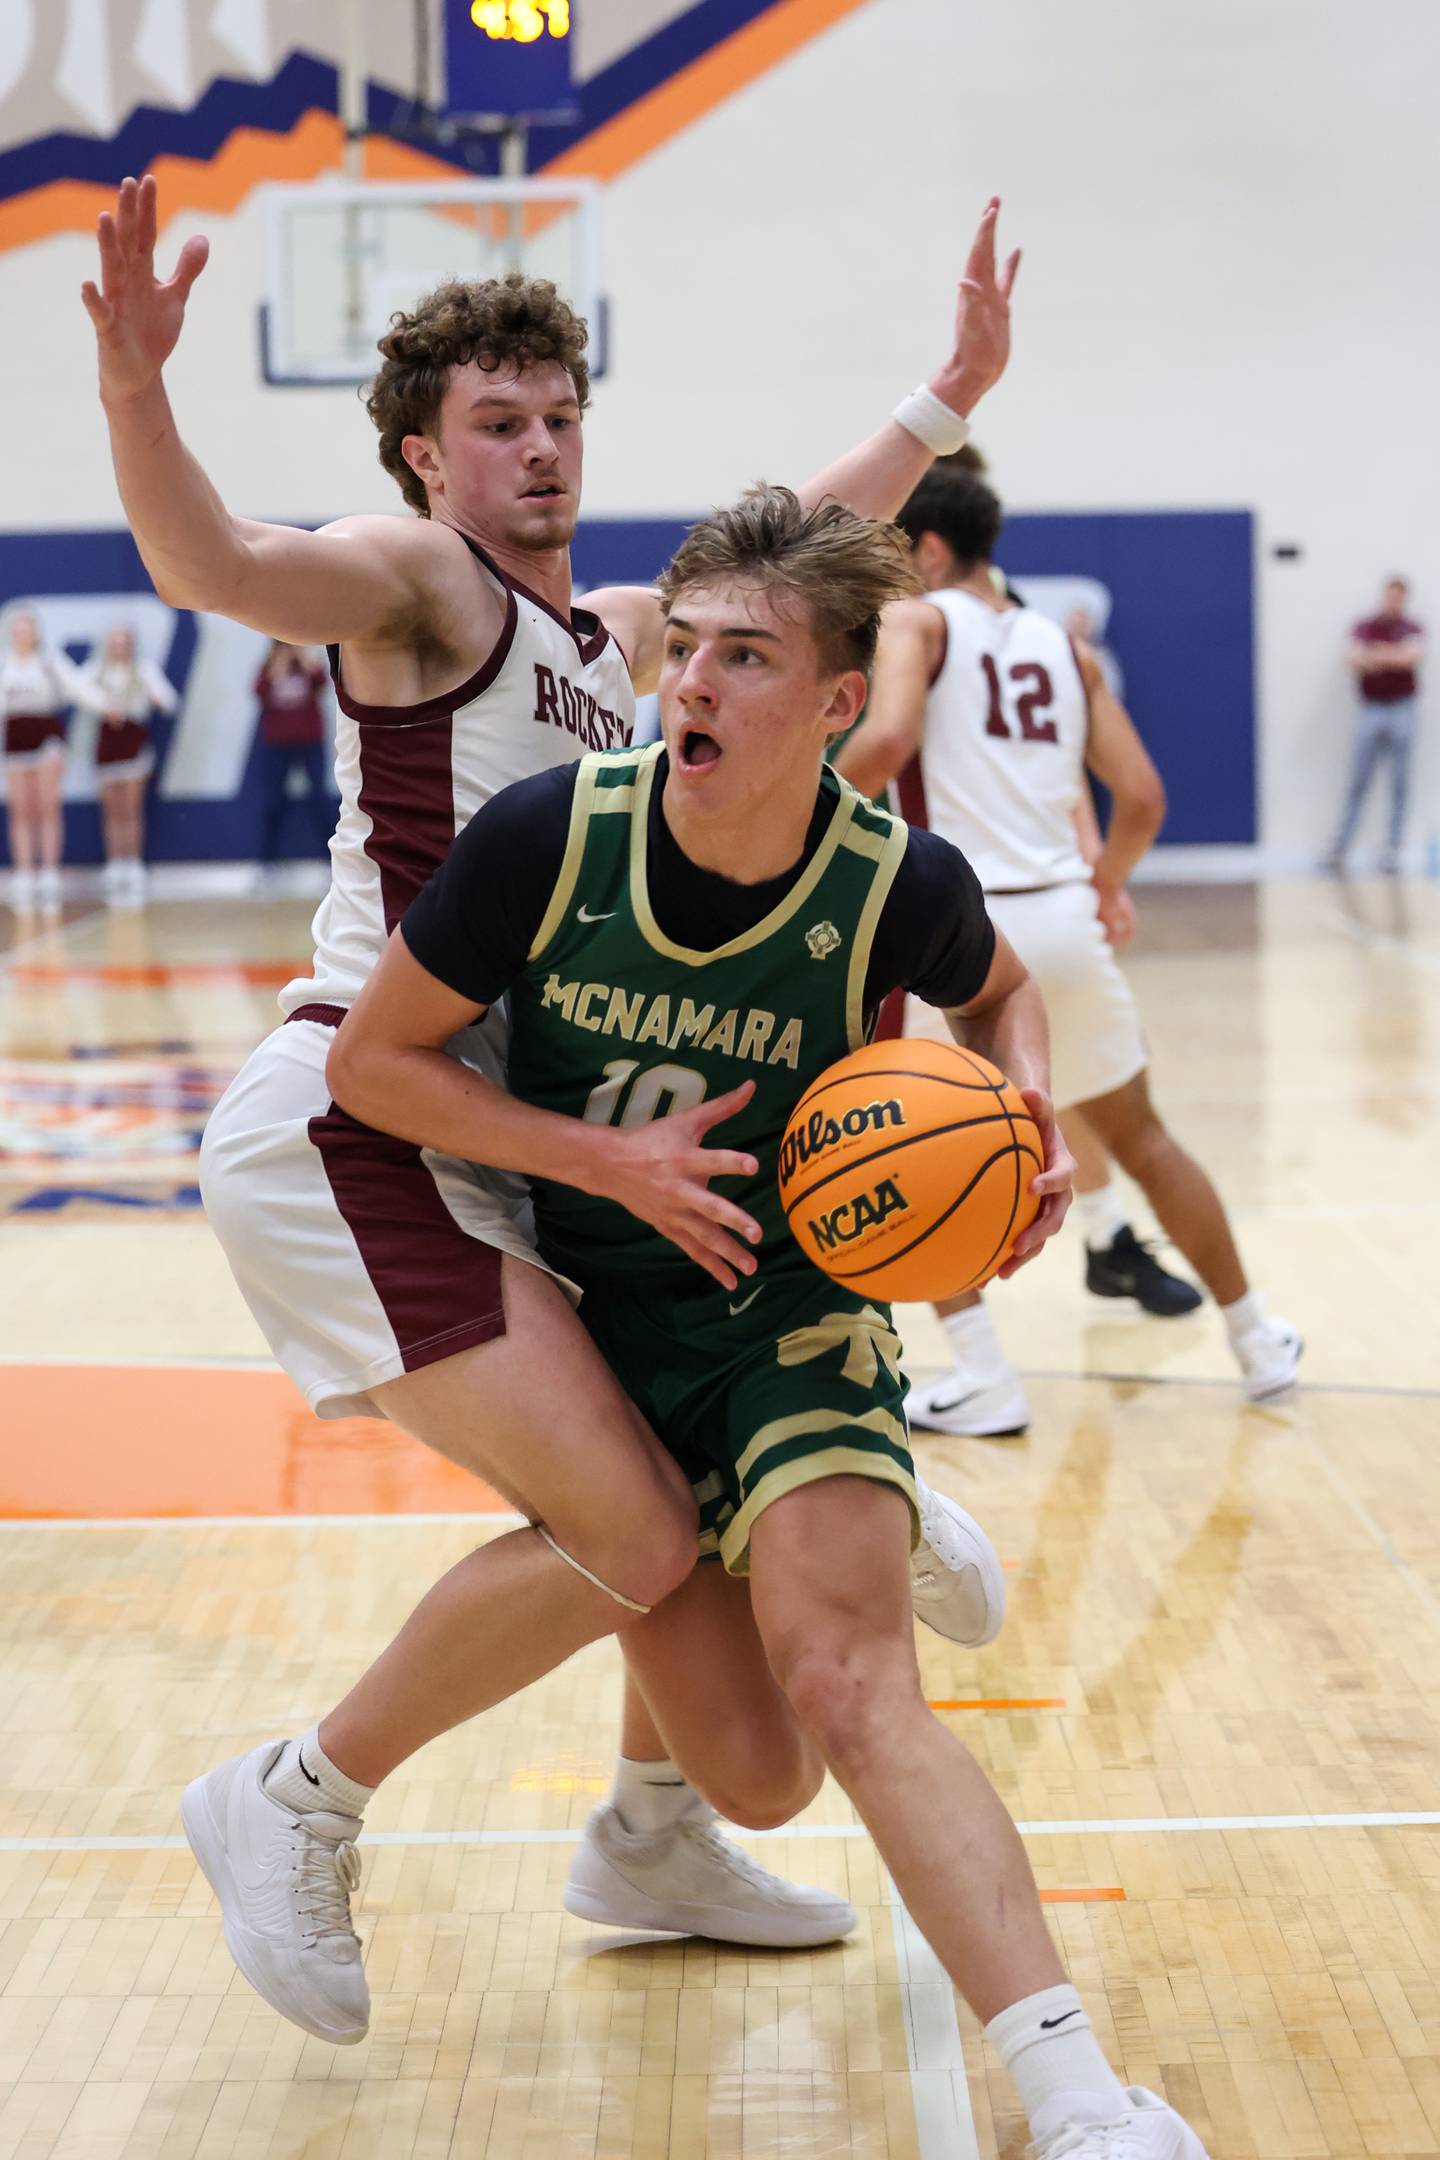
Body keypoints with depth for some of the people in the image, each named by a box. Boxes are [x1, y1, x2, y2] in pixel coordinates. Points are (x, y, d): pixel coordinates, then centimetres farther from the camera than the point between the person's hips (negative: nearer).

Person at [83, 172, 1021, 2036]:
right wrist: (133, 389, -45)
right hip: (350, 1126, -9)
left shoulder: (610, 637, 19)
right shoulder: (416, 574, -7)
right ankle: (297, 1809, -2)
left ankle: (653, 1835, 36)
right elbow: (210, 568, -27)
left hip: (488, 1142, 9)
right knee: (632, 1539, -18)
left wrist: (947, 399, 35)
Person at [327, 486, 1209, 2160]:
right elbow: (370, 1060, -9)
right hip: (580, 1315, 1)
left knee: (846, 1689, -25)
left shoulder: (901, 885, -17)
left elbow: (997, 994, 9)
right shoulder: (547, 836, -20)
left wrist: (1027, 1114, -13)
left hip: (789, 1314, -1)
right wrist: (603, 1156, -19)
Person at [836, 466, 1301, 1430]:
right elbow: (1143, 798, 11)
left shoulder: (919, 622, 0)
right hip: (1066, 916, 5)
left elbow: (886, 743, -20)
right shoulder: (1063, 644, 16)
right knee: (1140, 1136, 23)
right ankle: (1260, 1341, 32)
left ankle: (984, 1380, 2)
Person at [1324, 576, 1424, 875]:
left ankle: (1393, 849, 8)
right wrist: (1392, 657, -21)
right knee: (1357, 782, 2)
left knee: (1399, 783, 3)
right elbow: (1352, 659, -11)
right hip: (1369, 710, 1)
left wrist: (1376, 656, -15)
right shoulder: (1364, 628, 4)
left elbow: (1414, 655, -18)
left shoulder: (1412, 629, 1)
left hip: (1403, 708, -1)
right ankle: (1339, 847, 5)